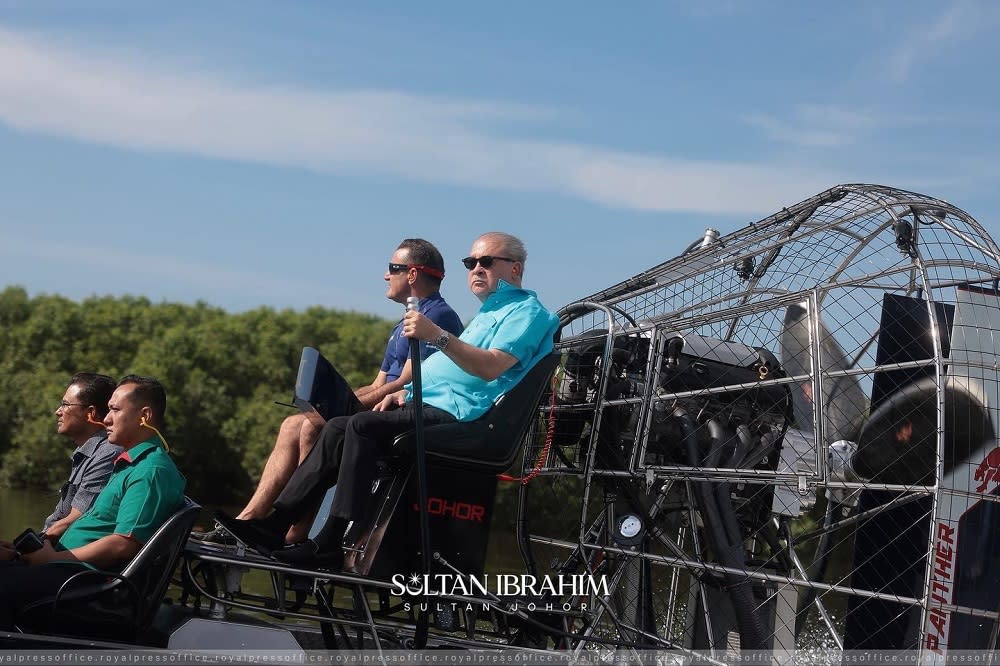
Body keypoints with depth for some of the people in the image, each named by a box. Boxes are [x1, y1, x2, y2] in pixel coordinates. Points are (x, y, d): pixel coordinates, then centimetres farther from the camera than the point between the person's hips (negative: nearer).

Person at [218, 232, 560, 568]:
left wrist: (438, 336, -32)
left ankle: (331, 544, -28)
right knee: (338, 429, -2)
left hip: (455, 414, -10)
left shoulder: (526, 311, -3)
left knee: (362, 426, -26)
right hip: (432, 405, 10)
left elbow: (491, 367, -21)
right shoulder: (490, 312, 30)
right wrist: (407, 391, 15)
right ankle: (276, 522, -6)